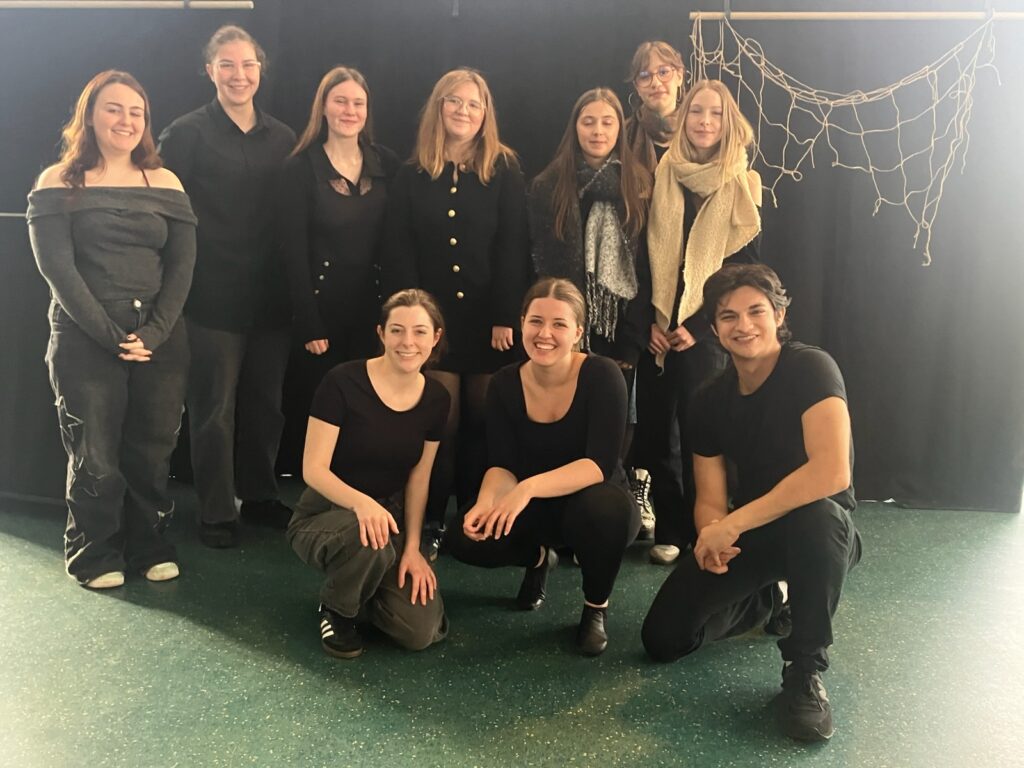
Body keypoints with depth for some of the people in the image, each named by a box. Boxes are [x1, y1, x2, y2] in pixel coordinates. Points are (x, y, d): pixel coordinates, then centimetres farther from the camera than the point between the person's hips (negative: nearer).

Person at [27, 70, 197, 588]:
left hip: (161, 343, 2)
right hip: (85, 343, -2)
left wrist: (153, 333, -10)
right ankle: (94, 552, 22)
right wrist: (111, 335, -15)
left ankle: (148, 544, 24)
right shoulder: (58, 184, 3)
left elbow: (181, 266, 3)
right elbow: (57, 268, -6)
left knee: (153, 450, 5)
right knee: (95, 456, 2)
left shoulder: (165, 184, 10)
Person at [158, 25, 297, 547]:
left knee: (266, 402, 13)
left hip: (270, 297, 4)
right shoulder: (186, 134, -1)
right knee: (214, 408, 4)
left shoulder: (283, 138, 10)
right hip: (213, 298, -4)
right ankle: (216, 512, 18)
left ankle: (259, 495, 30)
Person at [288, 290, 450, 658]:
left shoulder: (436, 398, -3)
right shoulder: (343, 382, -18)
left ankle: (366, 589, 20)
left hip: (389, 513, 4)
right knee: (371, 542, -40)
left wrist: (412, 547, -9)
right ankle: (336, 609, -5)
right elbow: (313, 469, -19)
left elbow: (418, 479, 1)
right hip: (325, 513, -4)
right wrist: (361, 502, -38)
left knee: (421, 632, -14)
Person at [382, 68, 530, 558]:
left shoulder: (504, 171, 3)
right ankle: (433, 521, 12)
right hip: (433, 318, 1)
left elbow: (513, 249, -4)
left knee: (483, 421, 5)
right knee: (440, 422, 1)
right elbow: (398, 252, 3)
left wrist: (506, 317, -11)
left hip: (488, 318, -1)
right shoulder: (412, 174, 7)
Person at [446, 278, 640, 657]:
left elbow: (600, 463, -29)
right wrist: (487, 501, -33)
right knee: (466, 538, -22)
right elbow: (502, 465, -10)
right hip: (534, 507, 4)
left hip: (593, 502, -3)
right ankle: (538, 557, 14)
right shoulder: (505, 383, -9)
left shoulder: (602, 375, -20)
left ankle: (597, 606, -6)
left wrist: (530, 487, -43)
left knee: (602, 509, -39)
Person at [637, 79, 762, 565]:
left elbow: (743, 269, -2)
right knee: (656, 430, 5)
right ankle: (669, 530, 19)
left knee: (699, 434, 0)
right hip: (658, 329, 2)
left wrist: (699, 327, -10)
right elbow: (644, 253, 7)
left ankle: (699, 531, 15)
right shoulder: (663, 175, 8)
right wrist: (651, 320, -4)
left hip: (707, 333, -2)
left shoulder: (740, 186, 2)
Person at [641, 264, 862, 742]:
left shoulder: (811, 368, -19)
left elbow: (832, 472, -34)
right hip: (746, 536, 5)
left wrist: (733, 524, -31)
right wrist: (712, 534, -27)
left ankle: (805, 667, -17)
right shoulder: (711, 401, -2)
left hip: (817, 530, -5)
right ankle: (763, 602, 25)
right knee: (663, 639, -6)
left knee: (817, 514, -41)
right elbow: (710, 501, -2)